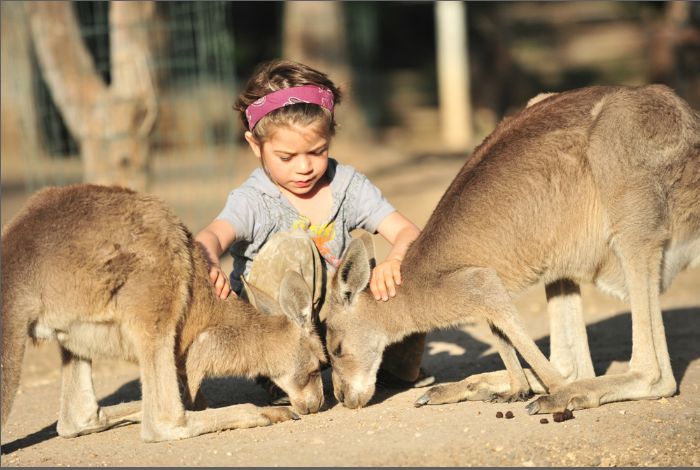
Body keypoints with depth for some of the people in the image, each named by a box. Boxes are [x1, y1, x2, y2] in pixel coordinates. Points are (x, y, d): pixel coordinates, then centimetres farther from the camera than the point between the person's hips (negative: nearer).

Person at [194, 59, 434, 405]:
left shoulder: (347, 186, -2)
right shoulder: (254, 200, -16)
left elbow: (407, 231, -10)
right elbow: (211, 236, -36)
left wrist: (394, 261, -35)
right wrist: (210, 266, -61)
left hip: (334, 320, 4)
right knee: (290, 245, -30)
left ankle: (399, 368, 12)